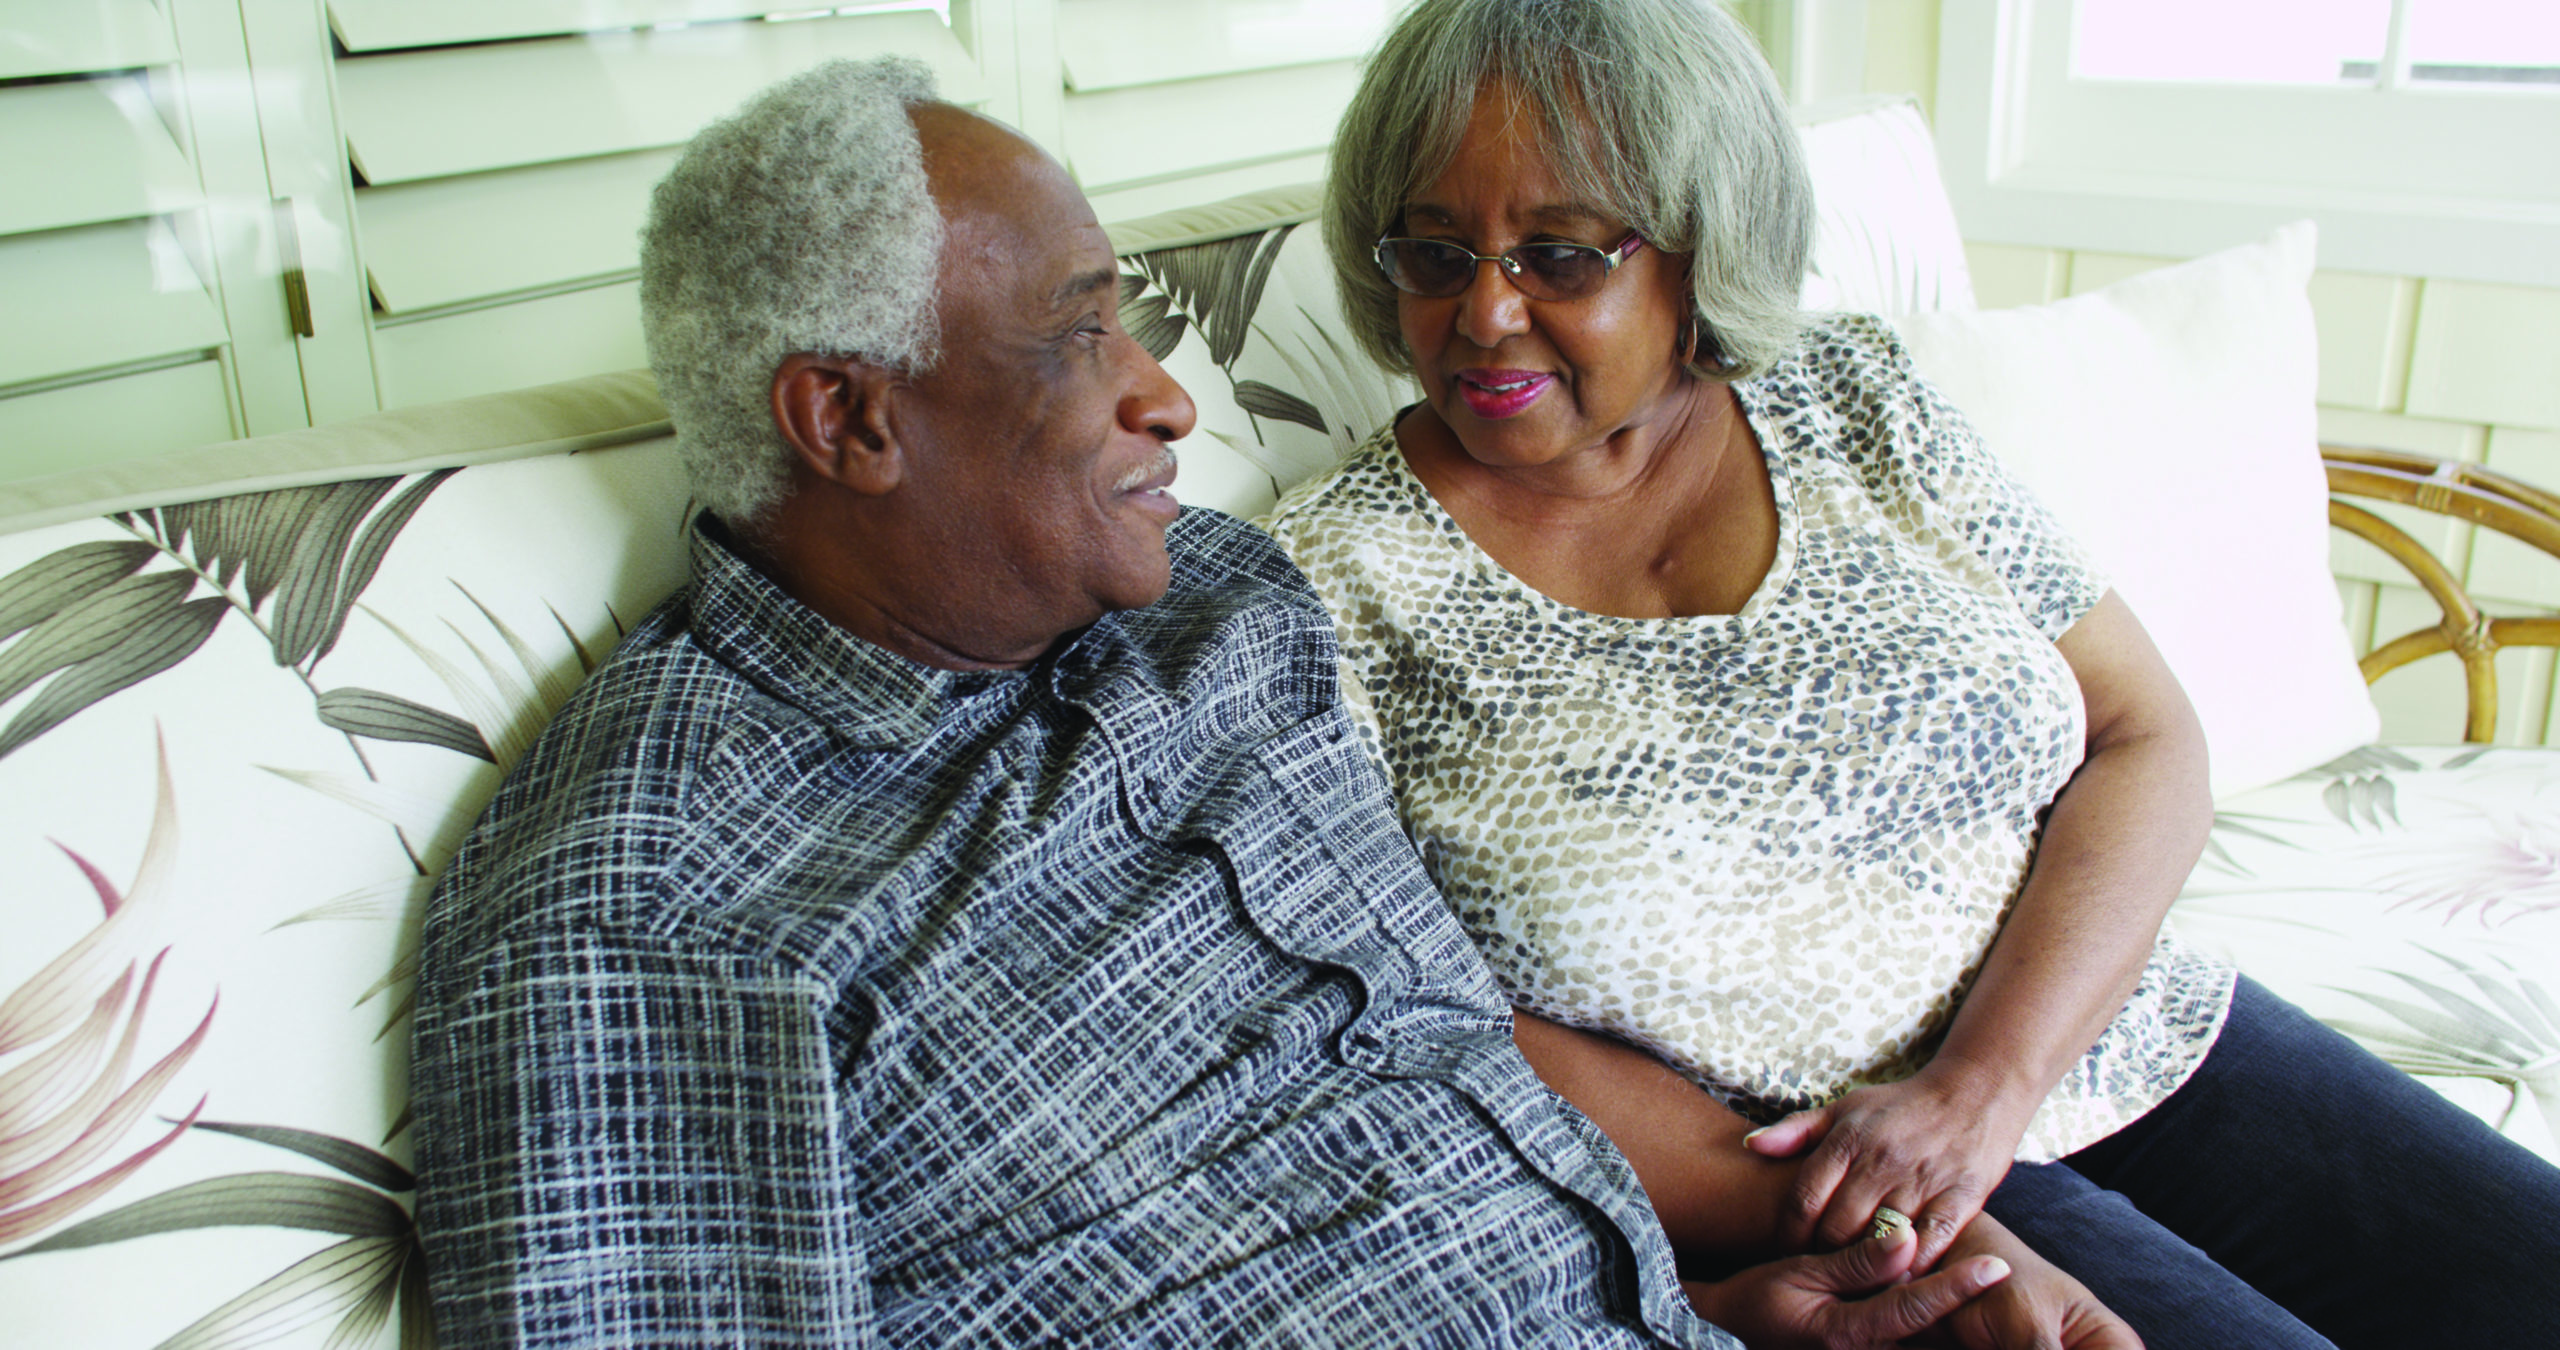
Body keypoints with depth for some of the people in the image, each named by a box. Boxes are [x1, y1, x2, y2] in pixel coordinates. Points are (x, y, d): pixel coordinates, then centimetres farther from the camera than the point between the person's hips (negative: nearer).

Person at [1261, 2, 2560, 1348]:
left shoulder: (1853, 400, 2)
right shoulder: (1335, 576, -8)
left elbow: (2144, 740, 1)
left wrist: (1981, 1087, -15)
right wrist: (1818, 1216, -19)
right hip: (1756, 1197, -4)